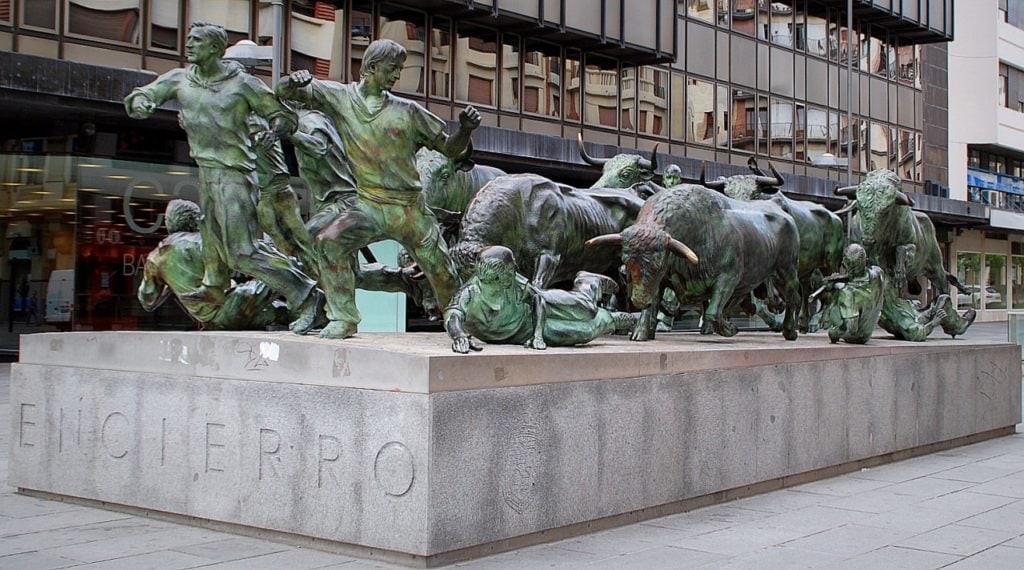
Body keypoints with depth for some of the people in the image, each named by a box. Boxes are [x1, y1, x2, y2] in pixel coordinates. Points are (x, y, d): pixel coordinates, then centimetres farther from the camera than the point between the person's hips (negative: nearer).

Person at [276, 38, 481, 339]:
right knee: (328, 242, -25)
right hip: (369, 205, 0)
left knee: (443, 275, 2)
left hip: (411, 210, 1)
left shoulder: (408, 111, 4)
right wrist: (295, 81, -22)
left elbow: (449, 148, 9)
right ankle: (344, 319, -13)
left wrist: (465, 129, -11)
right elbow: (283, 91, 1)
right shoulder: (339, 97, 3)